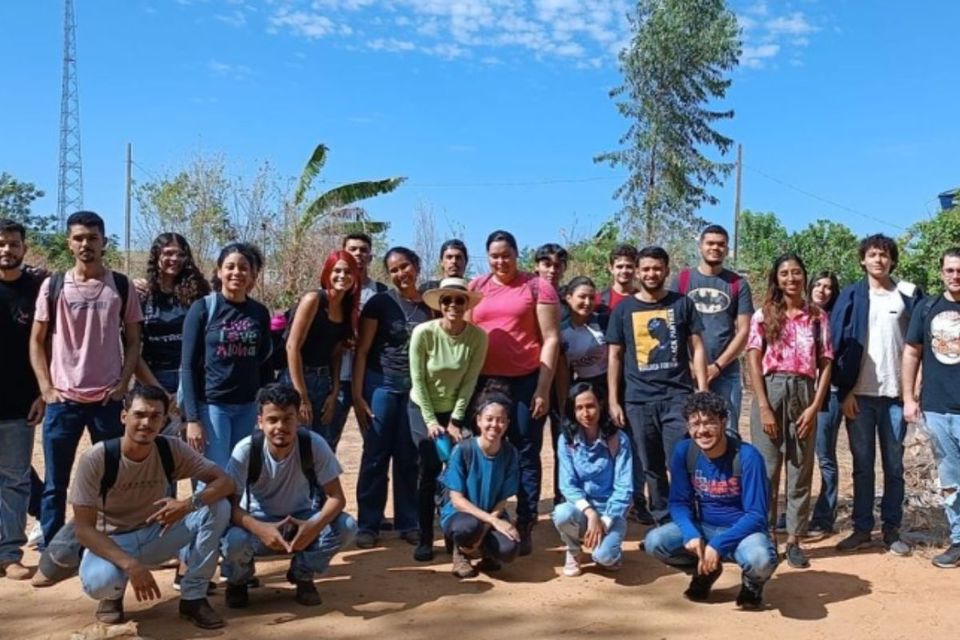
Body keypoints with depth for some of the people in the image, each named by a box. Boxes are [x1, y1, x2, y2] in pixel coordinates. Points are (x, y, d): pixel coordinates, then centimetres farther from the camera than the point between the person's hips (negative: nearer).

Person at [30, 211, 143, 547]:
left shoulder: (121, 286, 4)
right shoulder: (53, 285, 4)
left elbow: (133, 341, 6)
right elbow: (37, 341, 7)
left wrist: (122, 385, -4)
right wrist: (46, 388, -2)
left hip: (108, 399, 0)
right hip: (62, 400, 0)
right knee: (55, 484, 7)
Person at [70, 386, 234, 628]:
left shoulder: (172, 449, -15)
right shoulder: (95, 459, -23)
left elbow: (225, 482, -16)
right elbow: (84, 529, -23)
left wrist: (189, 503, -37)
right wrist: (131, 565, -36)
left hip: (156, 535, 3)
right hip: (112, 542, -3)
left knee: (218, 508, -21)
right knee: (98, 581, -38)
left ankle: (193, 598, -8)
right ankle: (114, 593, 2)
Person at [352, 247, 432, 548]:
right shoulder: (379, 303, -3)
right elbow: (362, 351, -4)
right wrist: (357, 394, -10)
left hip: (416, 388, 3)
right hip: (381, 385, -2)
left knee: (409, 457, 7)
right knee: (376, 455, 1)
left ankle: (407, 522, 18)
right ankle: (368, 524, 11)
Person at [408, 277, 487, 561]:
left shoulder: (479, 337, -16)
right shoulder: (423, 332, -19)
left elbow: (470, 382, -12)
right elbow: (418, 380, -14)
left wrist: (455, 420, -13)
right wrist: (431, 421, -15)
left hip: (457, 409, 1)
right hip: (423, 408, -1)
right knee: (430, 469, -13)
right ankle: (425, 539, 1)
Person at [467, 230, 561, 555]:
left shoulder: (537, 286, 0)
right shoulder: (475, 287, 10)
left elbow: (551, 339, -2)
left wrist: (543, 388, -8)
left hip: (526, 381, -3)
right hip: (484, 381, 3)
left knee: (525, 454, 4)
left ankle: (525, 527, 11)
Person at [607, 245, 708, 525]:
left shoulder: (682, 304, 5)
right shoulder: (624, 308, 6)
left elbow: (697, 348, 5)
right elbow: (614, 356, 7)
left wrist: (702, 392, -4)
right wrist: (613, 400, 2)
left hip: (678, 395, -1)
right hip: (638, 400, 2)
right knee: (652, 467, 9)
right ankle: (663, 522, 22)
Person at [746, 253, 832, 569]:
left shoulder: (817, 317, 7)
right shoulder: (764, 315, 3)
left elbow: (825, 364, 4)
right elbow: (754, 361, -3)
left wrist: (815, 406, -7)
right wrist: (764, 407, -11)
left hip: (804, 393, 1)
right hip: (770, 391, -1)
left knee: (800, 469, 5)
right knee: (766, 468, 1)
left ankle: (794, 540, 13)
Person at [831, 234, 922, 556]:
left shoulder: (909, 294, 4)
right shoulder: (851, 296, 4)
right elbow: (838, 345, 0)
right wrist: (844, 391, -5)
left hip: (895, 393, 0)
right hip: (860, 393, 0)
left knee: (893, 465, 8)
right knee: (862, 465, 7)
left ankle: (891, 529, 17)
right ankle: (862, 528, 14)